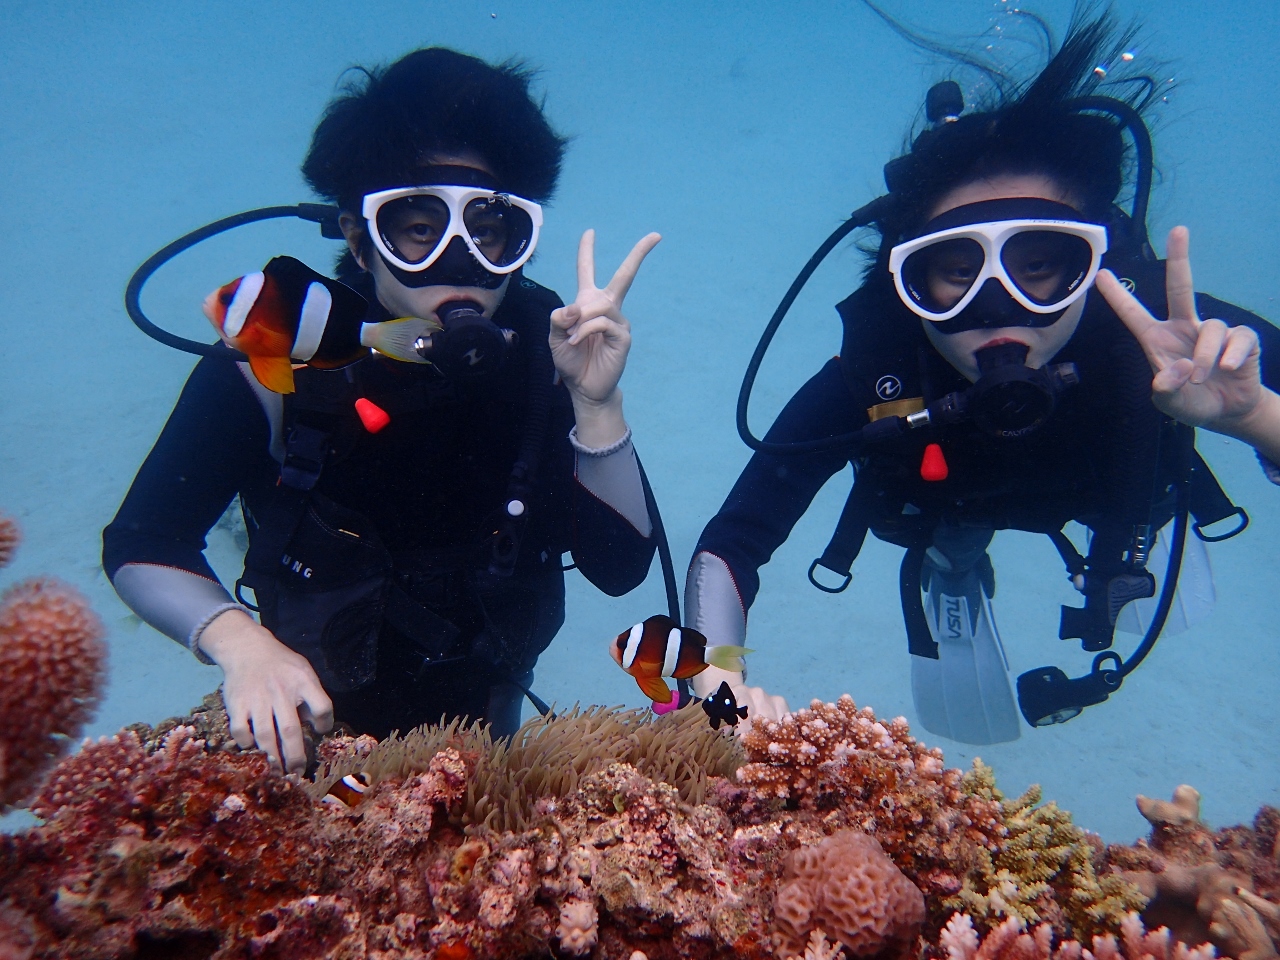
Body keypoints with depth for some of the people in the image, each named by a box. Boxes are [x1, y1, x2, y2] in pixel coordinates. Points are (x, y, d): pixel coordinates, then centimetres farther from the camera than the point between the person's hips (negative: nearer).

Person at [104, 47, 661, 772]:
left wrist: (596, 404, -32)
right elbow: (141, 544, -12)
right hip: (315, 723, -1)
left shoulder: (552, 344, -16)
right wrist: (241, 643, -31)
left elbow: (620, 567, -17)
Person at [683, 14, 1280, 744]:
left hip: (1127, 486, 1)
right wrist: (719, 682, -56)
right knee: (969, 722, 14)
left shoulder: (1176, 339, -42)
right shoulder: (869, 379, -42)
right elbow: (728, 547, -38)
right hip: (952, 512, 0)